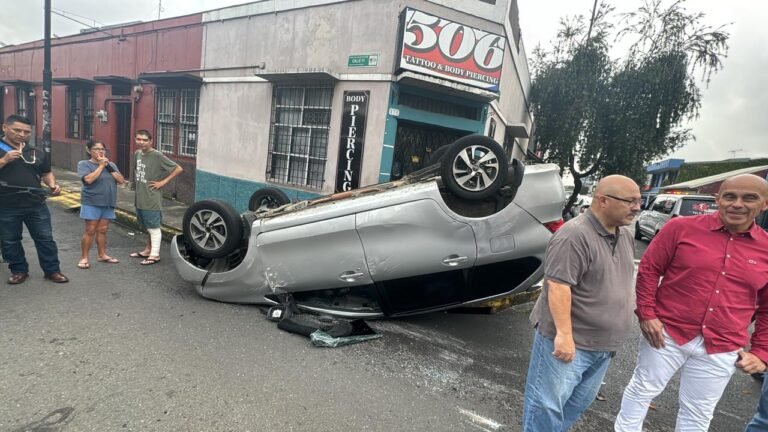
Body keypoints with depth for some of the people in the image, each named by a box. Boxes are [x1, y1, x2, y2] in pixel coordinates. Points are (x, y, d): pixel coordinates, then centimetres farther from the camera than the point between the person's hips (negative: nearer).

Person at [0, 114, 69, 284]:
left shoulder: (36, 153, 9)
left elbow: (46, 173, 18)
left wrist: (53, 185, -2)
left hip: (36, 205, 2)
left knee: (45, 238, 6)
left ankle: (52, 270, 16)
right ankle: (19, 271, 27)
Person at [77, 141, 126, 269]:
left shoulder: (111, 164, 11)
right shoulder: (84, 164, -2)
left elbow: (121, 180, 0)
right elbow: (88, 179, -19)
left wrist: (108, 166, -8)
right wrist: (101, 165, -14)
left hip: (108, 203, 4)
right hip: (91, 203, -4)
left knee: (102, 230, 11)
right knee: (90, 231, -4)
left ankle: (102, 255, 20)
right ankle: (84, 258, 5)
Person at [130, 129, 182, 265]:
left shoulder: (157, 156, -15)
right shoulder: (137, 154, 8)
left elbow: (178, 169, -17)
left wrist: (163, 182, -16)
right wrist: (136, 180, 13)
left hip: (152, 199, -7)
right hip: (140, 198, 7)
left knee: (154, 227, 0)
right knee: (147, 227, 19)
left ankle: (155, 254, 6)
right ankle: (148, 250, 31)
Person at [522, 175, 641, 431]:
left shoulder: (624, 236, 8)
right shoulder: (575, 235, -21)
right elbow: (558, 286, -25)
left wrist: (613, 333, 20)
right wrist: (564, 335, -26)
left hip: (603, 344, 9)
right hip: (570, 341, -9)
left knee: (580, 401, 22)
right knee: (548, 404, 3)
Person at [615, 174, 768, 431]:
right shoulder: (682, 228, -9)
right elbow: (648, 269, -5)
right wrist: (646, 314, -11)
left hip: (722, 350, 3)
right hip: (667, 334, -2)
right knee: (642, 391, 14)